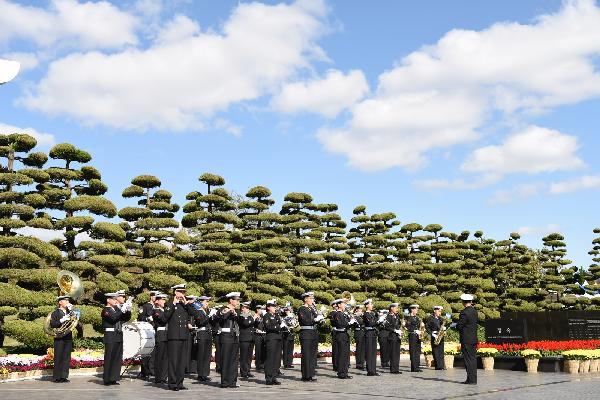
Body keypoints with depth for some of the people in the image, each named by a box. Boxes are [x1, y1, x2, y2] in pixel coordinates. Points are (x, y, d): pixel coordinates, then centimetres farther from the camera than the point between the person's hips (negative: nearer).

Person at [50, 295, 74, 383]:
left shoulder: (69, 312, 17)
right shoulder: (55, 313, 1)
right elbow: (52, 324, -12)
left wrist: (71, 310, -2)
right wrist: (61, 320, -23)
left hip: (68, 338, 5)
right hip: (59, 338, -5)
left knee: (66, 358, 5)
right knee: (58, 358, -3)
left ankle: (64, 376, 10)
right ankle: (57, 377, 2)